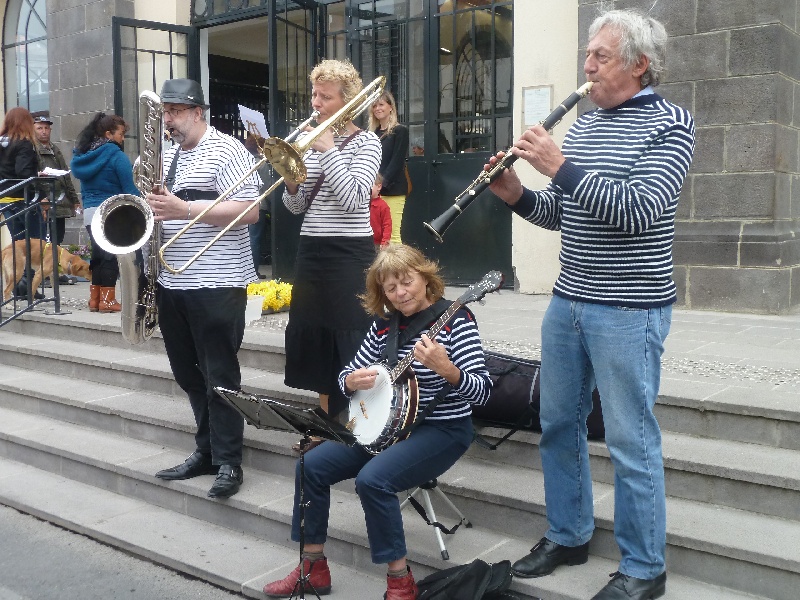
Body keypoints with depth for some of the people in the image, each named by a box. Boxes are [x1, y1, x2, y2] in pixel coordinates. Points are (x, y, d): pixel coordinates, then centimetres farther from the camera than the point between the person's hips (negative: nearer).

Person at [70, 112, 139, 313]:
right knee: (111, 256, -2)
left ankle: (95, 297, 17)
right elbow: (129, 189, -13)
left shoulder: (83, 155, 13)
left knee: (98, 254, 14)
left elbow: (84, 188, 17)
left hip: (89, 212, 7)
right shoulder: (116, 156, -10)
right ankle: (107, 300, -1)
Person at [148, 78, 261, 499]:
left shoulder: (227, 150, -8)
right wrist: (151, 211, 3)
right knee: (188, 374, 13)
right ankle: (207, 450, 25)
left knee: (220, 376, -2)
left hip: (216, 283, -8)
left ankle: (229, 462, 7)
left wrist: (184, 209, -22)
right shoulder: (167, 157, 17)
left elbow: (250, 211, -17)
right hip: (171, 282, 8)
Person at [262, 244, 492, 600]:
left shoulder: (455, 318, -13)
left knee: (372, 478, -30)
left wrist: (445, 369, -41)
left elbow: (482, 391, -22)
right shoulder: (385, 323, 4)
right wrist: (352, 381, -14)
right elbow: (346, 377, 10)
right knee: (311, 465, -5)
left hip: (443, 429, -7)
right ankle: (313, 567, 9)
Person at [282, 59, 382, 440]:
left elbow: (353, 199, -20)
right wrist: (292, 178, -9)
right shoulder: (313, 140, 12)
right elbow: (295, 207, 11)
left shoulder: (366, 143, -5)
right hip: (311, 252, 7)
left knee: (351, 351, -3)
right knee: (316, 344, 13)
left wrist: (329, 150, -17)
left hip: (350, 255, -7)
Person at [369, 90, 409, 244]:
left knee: (392, 234, -10)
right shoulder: (373, 133, 19)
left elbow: (397, 162, -7)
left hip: (392, 191, -5)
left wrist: (381, 184, -17)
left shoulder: (400, 131, 2)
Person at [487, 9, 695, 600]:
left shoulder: (670, 124, -8)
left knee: (631, 441, 1)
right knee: (559, 424, 15)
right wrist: (518, 194, -3)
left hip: (629, 310, -7)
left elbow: (638, 211, -22)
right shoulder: (583, 124, 12)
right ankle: (568, 536, 34)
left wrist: (561, 165, -24)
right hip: (568, 301, 8)